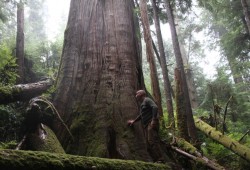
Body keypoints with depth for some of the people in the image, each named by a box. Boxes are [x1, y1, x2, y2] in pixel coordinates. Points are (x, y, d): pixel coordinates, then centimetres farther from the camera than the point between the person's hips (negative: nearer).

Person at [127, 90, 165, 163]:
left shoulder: (147, 100, 0)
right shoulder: (142, 104, 27)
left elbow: (155, 107, -17)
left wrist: (154, 119, -24)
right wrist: (134, 121, 46)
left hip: (151, 124, -9)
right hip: (146, 125, 9)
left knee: (152, 141, -21)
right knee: (149, 145, 2)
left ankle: (160, 160, -24)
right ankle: (156, 161, 1)